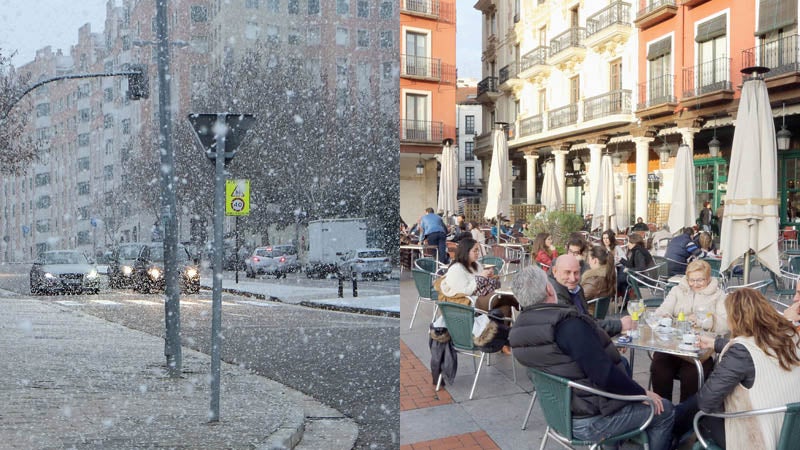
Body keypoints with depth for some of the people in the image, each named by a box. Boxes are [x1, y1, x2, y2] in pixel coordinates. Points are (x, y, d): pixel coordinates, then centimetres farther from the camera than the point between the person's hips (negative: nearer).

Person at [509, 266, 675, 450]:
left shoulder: (517, 329, -3)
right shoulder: (568, 324, -30)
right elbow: (605, 375, -31)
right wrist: (643, 393, -14)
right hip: (590, 421, -9)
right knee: (664, 411, 9)